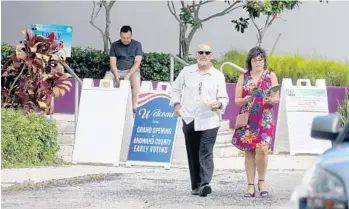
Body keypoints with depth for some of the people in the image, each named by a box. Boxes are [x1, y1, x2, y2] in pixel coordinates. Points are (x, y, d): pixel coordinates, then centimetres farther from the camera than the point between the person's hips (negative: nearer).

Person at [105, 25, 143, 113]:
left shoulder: (137, 45, 2)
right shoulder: (114, 45, 6)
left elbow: (137, 62, -6)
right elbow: (113, 63, 0)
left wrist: (128, 75, -21)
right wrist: (116, 74, -20)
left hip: (132, 70, -2)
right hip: (117, 70, 2)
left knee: (136, 82, -35)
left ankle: (134, 108, -29)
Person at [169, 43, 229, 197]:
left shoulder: (218, 76, 4)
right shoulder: (187, 72, 8)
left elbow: (224, 97, 4)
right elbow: (175, 89, 18)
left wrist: (219, 104, -18)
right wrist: (176, 104, 2)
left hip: (209, 121, -3)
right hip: (189, 120, 3)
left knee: (206, 153, -15)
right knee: (193, 155, 8)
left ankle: (205, 184, -25)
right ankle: (195, 186, 15)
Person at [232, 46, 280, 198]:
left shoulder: (270, 76, 8)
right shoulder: (243, 77, 10)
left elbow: (277, 98, 4)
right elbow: (236, 100, 8)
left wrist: (270, 100, -18)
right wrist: (246, 100, -14)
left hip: (264, 119, -2)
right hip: (247, 120, 2)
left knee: (262, 149, -17)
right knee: (249, 152, 2)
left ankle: (262, 181, 1)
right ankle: (250, 186, 7)